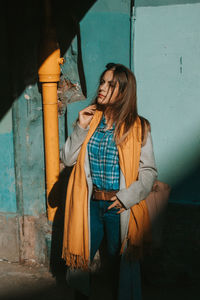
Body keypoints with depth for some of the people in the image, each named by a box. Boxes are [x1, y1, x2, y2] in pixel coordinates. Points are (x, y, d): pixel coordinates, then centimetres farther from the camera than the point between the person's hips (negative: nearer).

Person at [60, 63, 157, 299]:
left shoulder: (138, 127, -4)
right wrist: (81, 128, -8)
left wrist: (129, 196, -16)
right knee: (79, 260, 13)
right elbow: (67, 159, 3)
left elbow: (149, 171, -3)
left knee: (122, 265, 10)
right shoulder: (89, 118, 6)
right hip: (89, 205, 3)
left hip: (120, 208, -3)